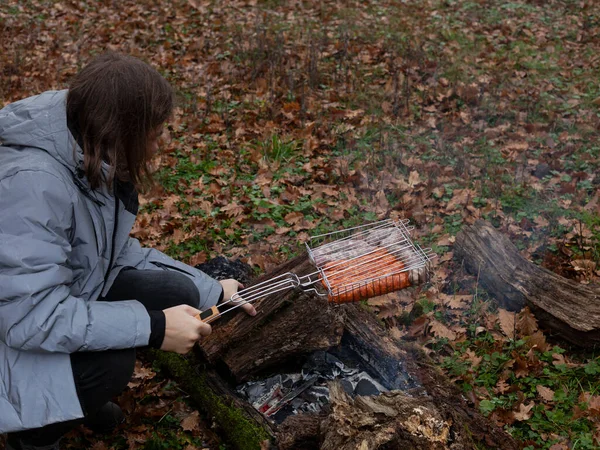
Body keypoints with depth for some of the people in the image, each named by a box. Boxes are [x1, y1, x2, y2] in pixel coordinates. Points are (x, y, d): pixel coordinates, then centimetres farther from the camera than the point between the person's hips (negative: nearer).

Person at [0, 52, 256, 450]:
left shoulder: (96, 163, -6)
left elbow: (118, 253, 5)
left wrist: (212, 290, 4)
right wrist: (153, 327, -31)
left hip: (70, 296, 8)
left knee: (179, 295, -6)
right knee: (110, 361, -31)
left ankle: (78, 391, 14)